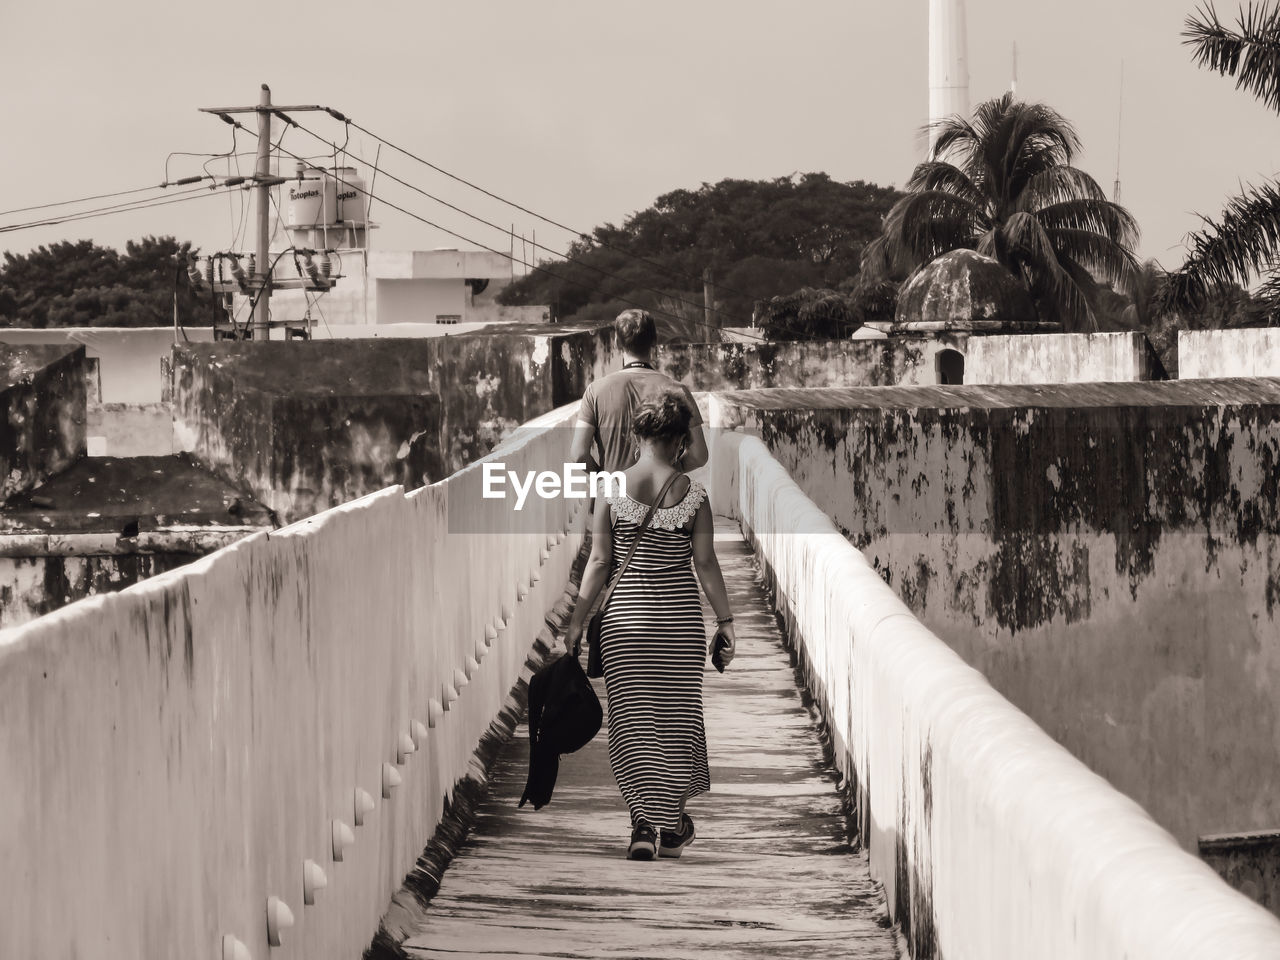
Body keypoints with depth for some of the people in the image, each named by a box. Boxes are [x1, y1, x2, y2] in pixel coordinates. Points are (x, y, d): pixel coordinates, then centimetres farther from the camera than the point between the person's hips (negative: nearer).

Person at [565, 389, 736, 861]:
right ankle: (672, 825, 19)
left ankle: (644, 820, -9)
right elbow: (706, 563, -2)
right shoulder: (692, 493, -4)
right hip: (681, 614, 1)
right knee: (676, 715, 12)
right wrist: (725, 620, 6)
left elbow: (599, 562, -4)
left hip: (624, 616, -1)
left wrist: (578, 620, 3)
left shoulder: (612, 489, -5)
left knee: (631, 719, 4)